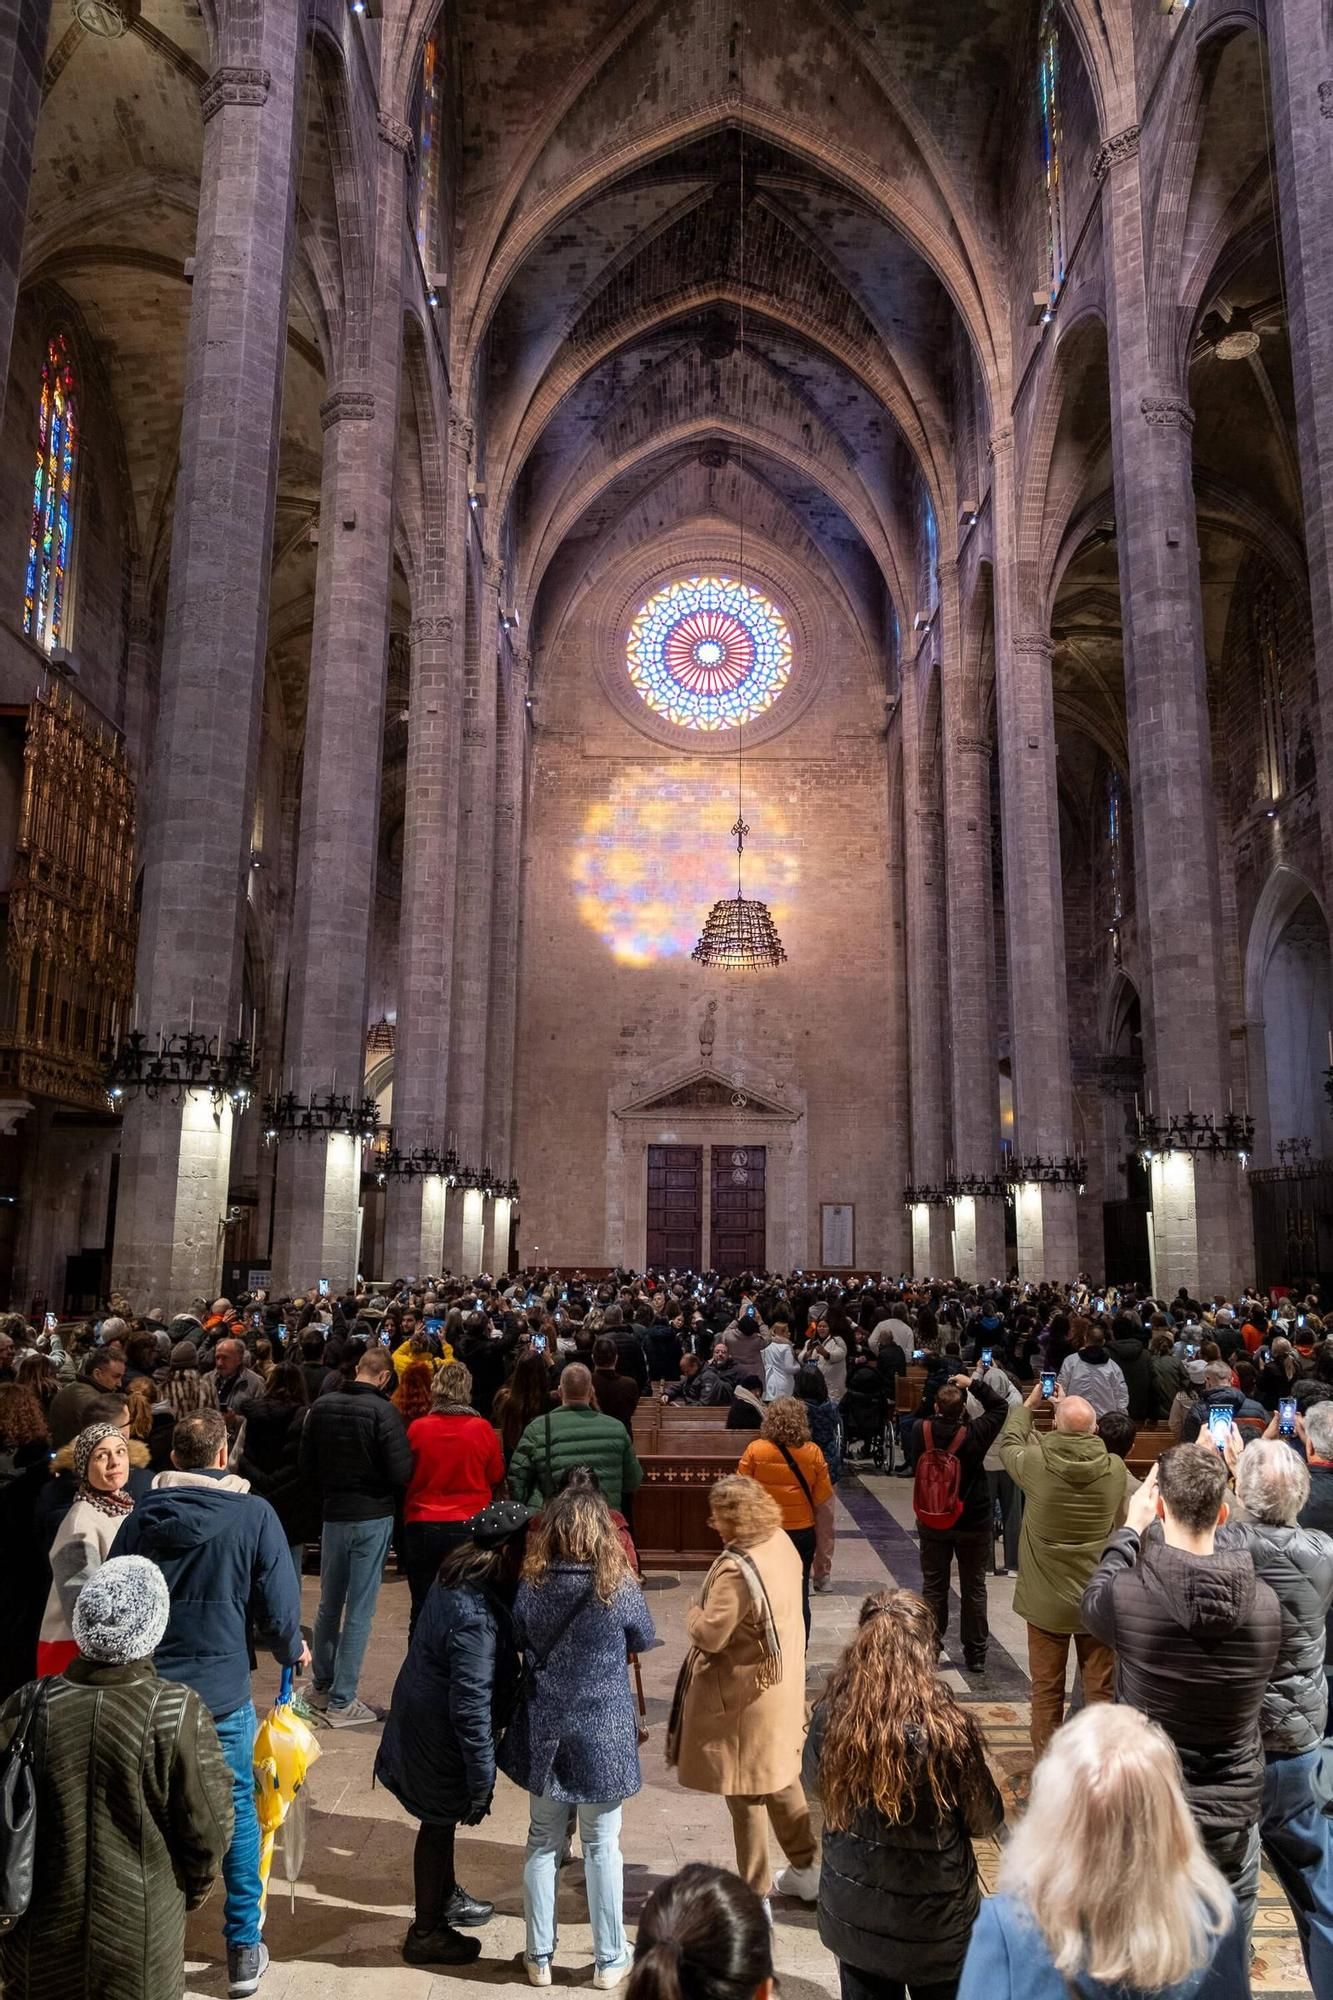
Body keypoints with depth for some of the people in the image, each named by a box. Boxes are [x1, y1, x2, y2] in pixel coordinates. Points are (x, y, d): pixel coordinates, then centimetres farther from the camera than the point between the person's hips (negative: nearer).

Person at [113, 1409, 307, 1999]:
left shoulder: (140, 1515, -2)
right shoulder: (253, 1515, -11)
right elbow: (279, 1605, -9)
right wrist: (292, 1651, 11)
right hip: (222, 1692, -2)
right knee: (237, 1812, 13)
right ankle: (244, 1952, 21)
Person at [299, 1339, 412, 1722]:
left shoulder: (322, 1406, -3)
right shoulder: (383, 1411, -18)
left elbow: (306, 1465, 6)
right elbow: (401, 1472, -19)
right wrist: (389, 1493, 3)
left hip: (333, 1514, 5)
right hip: (373, 1517, -5)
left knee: (329, 1605, 20)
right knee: (359, 1610, 3)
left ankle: (321, 1686, 32)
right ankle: (342, 1700, 9)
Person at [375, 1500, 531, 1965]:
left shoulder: (454, 1581, -6)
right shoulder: (476, 1618, -34)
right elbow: (470, 1708, -28)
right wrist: (481, 1784, -19)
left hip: (421, 1718, 8)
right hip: (438, 1741, -8)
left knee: (442, 1820, 27)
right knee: (440, 1825, 13)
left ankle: (446, 1896, 48)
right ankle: (426, 1934, 34)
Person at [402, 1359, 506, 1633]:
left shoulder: (417, 1428, -10)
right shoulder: (482, 1428, -10)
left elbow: (404, 1476, 5)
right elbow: (497, 1477, 3)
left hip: (422, 1526, 0)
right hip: (470, 1526, 0)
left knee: (422, 1608, 11)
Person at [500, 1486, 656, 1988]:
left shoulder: (531, 1586, -13)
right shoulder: (618, 1588, -19)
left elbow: (520, 1641, 4)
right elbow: (644, 1640, 0)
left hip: (544, 1735, 2)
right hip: (602, 1736, -2)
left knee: (543, 1843, 18)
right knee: (602, 1847, 14)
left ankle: (539, 1957, 29)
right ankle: (609, 1960, 27)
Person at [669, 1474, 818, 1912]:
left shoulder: (737, 1569, -30)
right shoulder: (781, 1543, -4)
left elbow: (709, 1636, -27)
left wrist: (693, 1614, -7)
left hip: (744, 1694, -9)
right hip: (781, 1683, 9)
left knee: (746, 1794, 8)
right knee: (781, 1778, 25)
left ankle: (756, 1894, 22)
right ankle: (806, 1870, 39)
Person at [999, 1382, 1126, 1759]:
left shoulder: (1035, 1463, -18)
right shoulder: (1115, 1470, -15)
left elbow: (1009, 1442, 3)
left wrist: (1029, 1404, 18)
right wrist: (1071, 1407, 13)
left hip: (1047, 1601, -1)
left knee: (1046, 1692, 13)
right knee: (1101, 1692, 15)